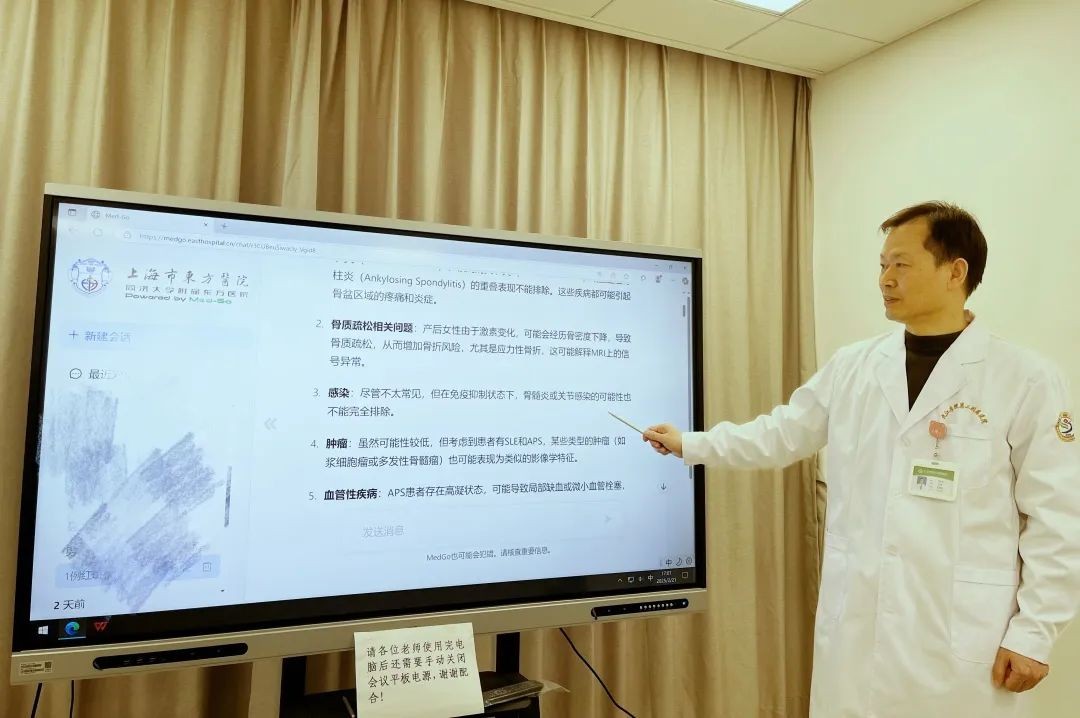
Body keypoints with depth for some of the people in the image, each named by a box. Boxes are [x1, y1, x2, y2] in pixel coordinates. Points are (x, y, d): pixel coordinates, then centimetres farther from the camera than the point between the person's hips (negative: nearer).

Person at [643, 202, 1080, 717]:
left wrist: (1033, 634, -7)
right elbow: (783, 434, 14)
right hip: (855, 622, 3)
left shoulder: (1027, 381, -6)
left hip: (960, 635, -3)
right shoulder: (852, 367, 4)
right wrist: (689, 445, 14)